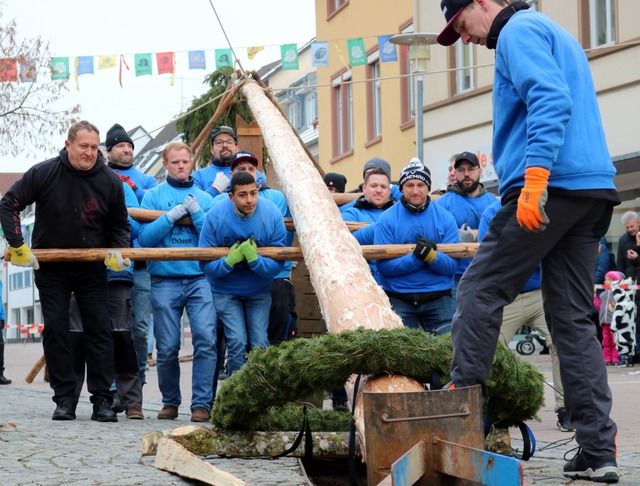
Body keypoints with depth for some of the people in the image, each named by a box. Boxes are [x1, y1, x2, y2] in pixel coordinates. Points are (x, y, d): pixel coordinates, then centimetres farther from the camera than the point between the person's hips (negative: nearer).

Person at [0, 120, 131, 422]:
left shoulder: (110, 181, -5)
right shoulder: (43, 174, -11)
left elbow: (119, 225, 9)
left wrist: (117, 251, -10)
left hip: (92, 269, 1)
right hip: (51, 269, -1)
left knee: (100, 330, -4)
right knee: (55, 330, -2)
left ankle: (102, 399, 0)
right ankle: (64, 398, 5)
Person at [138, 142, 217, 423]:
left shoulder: (204, 197, 14)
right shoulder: (153, 196, 11)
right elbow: (145, 237, -1)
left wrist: (195, 211, -8)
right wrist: (172, 215, -11)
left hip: (199, 278, 0)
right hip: (165, 280, 0)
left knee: (206, 339, -13)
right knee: (167, 347, 1)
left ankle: (202, 403, -8)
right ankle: (170, 402, 18)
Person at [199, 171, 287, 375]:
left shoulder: (272, 214, -17)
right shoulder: (216, 216, -19)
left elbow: (277, 264, -15)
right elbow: (206, 264, -15)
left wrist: (254, 259, -33)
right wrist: (229, 261, -33)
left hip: (259, 290, 1)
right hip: (226, 291, -1)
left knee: (260, 344, -5)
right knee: (238, 342, -12)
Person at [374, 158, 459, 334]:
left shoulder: (445, 218, 3)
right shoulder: (386, 219, 0)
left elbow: (452, 265, -2)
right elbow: (383, 266, -8)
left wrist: (433, 257, -22)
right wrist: (416, 259, -22)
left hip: (438, 299, 1)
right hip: (399, 299, -1)